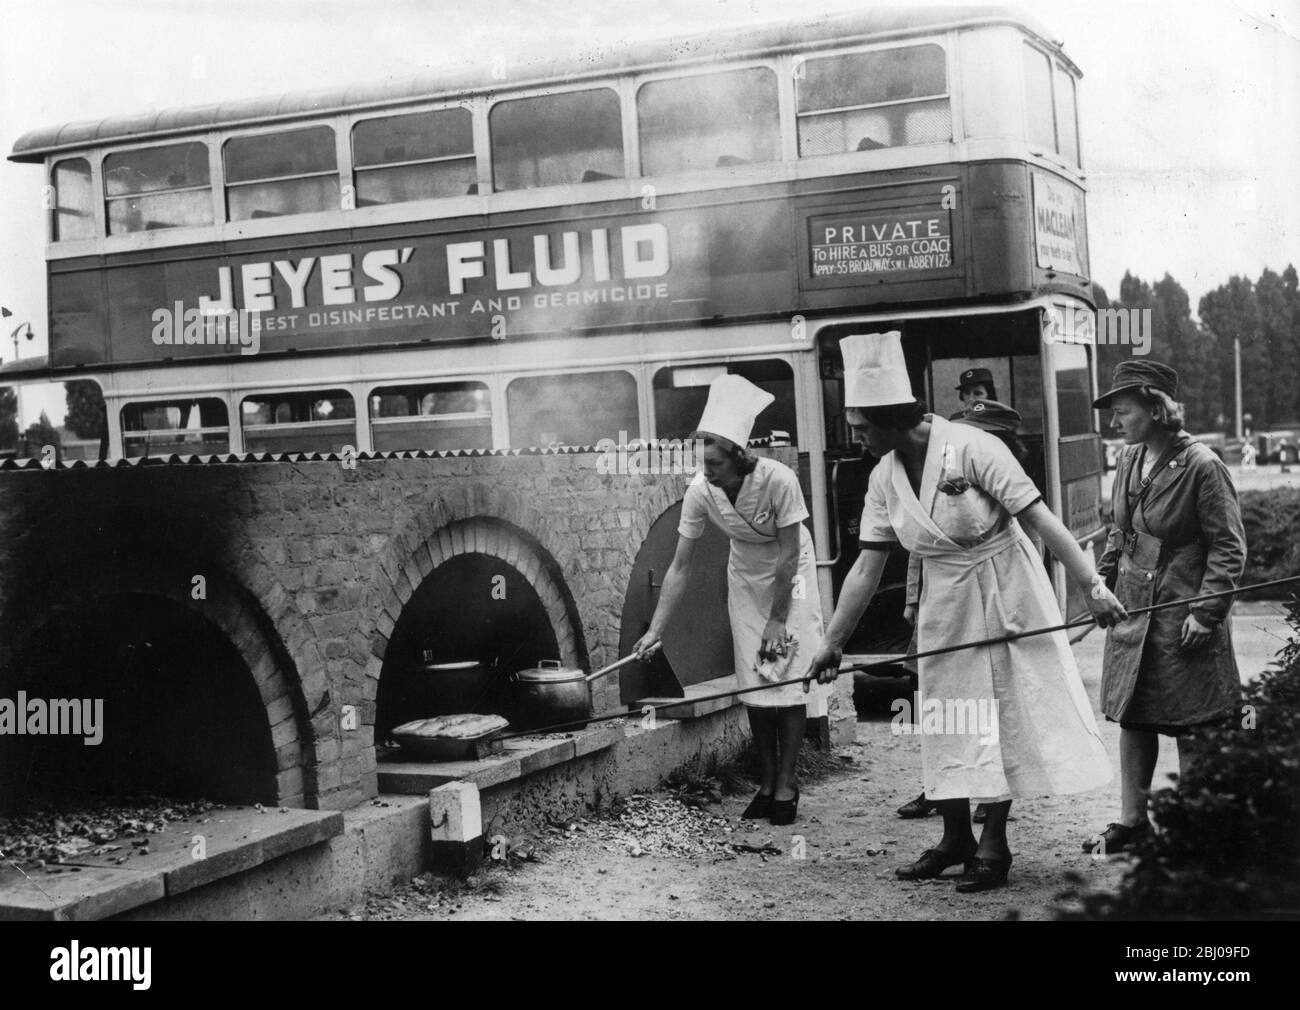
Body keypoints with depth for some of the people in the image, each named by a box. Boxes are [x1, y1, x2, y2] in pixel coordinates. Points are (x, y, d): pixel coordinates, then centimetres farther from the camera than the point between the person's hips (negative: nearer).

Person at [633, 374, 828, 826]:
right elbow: (680, 566, -17)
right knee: (753, 683, 2)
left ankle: (786, 783, 3)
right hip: (746, 576, 3)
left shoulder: (778, 480, -33)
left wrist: (777, 619, -18)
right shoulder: (701, 491, -23)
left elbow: (789, 554, -23)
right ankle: (768, 782, 15)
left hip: (792, 573, -3)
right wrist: (655, 630, -20)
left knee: (788, 676, -8)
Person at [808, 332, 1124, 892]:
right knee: (945, 722, 9)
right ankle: (955, 839, 23)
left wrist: (1092, 585, -23)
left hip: (1004, 594, -6)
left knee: (1001, 717, 1)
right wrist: (833, 641, 2)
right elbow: (867, 567, 3)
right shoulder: (884, 479, -1)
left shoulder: (972, 448, -19)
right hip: (944, 608, 6)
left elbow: (1041, 520, -19)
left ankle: (994, 845, 11)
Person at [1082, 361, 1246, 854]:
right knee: (1132, 718, 12)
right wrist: (1102, 582, 12)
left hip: (1182, 618, -7)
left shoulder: (1201, 466, -14)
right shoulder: (1128, 459, 7)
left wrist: (1206, 613, -16)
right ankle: (1132, 821, 22)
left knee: (1190, 729, 2)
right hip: (1132, 610, 7)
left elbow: (1229, 546, -12)